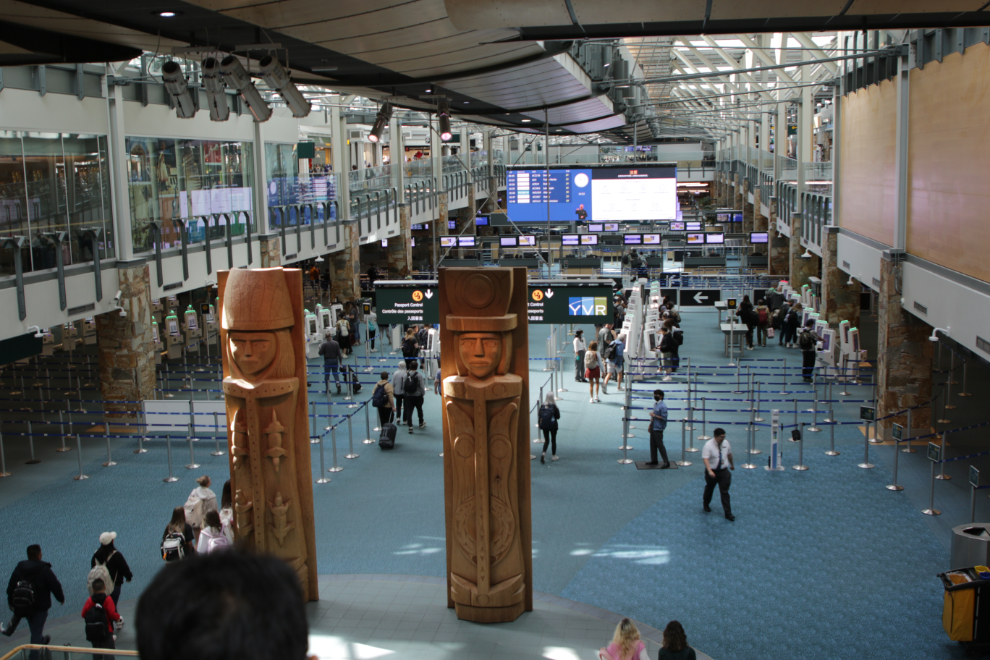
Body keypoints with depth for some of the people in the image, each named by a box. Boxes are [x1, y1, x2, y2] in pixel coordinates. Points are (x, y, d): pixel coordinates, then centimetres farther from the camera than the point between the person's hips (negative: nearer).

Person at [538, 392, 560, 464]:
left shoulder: (542, 406, -4)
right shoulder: (553, 406, -14)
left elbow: (540, 416, 1)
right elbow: (558, 416, -9)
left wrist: (540, 425, 10)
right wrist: (558, 410, 6)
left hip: (544, 426, 3)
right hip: (553, 425, -3)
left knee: (546, 440, 10)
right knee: (553, 440, 12)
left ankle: (543, 453, -14)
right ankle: (553, 456, 19)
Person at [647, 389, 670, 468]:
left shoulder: (663, 406, -16)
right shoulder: (655, 404, 12)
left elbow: (664, 418, -20)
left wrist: (654, 415, -21)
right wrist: (650, 425, 19)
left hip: (658, 429, -9)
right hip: (653, 428, 9)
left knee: (660, 445, -7)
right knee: (652, 444, 14)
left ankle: (666, 463, -3)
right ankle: (654, 460, 26)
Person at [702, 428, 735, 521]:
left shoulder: (725, 443, -2)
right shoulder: (708, 445, -20)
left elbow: (729, 454, 16)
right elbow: (705, 458, -30)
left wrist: (732, 464, 30)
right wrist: (709, 471, -42)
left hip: (724, 471, 3)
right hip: (712, 472, -3)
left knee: (725, 492, 0)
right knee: (709, 489, 17)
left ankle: (728, 513, 2)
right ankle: (706, 504, 45)